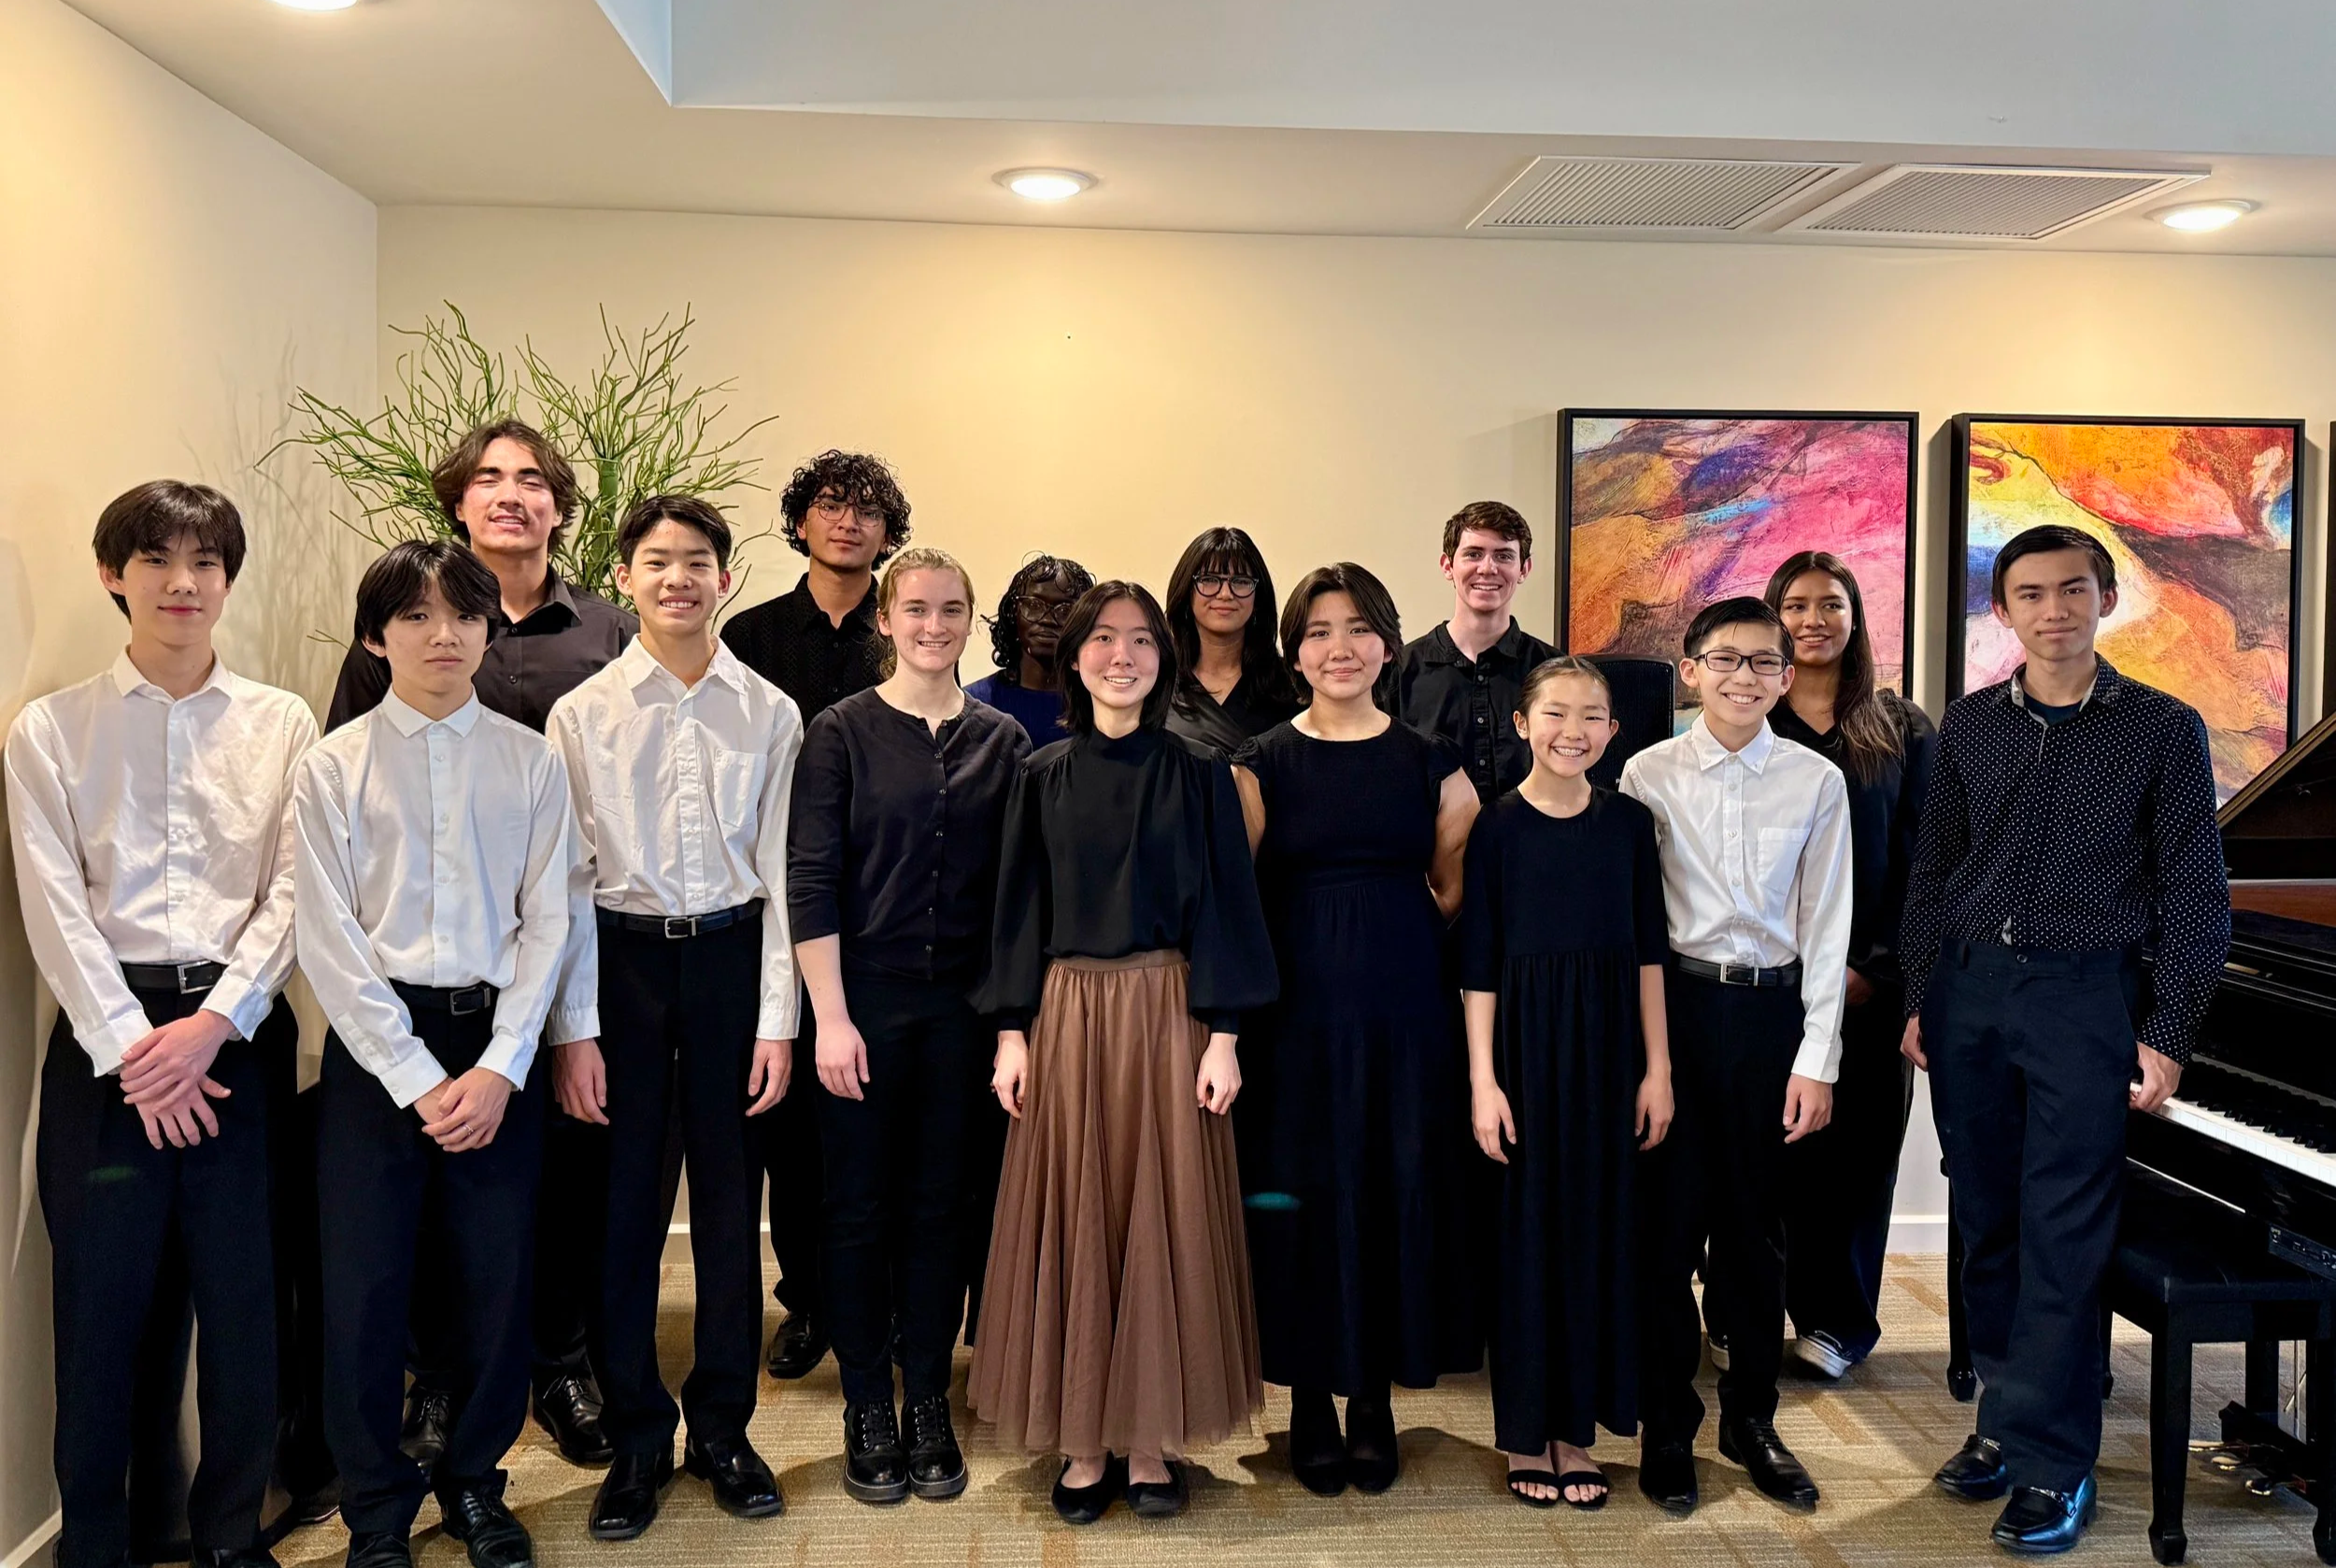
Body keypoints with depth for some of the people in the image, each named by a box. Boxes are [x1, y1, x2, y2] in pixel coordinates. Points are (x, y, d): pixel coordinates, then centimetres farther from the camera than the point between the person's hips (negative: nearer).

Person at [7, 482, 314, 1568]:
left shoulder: (281, 724, 6)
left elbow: (293, 893, 0)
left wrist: (214, 1020, -11)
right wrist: (130, 1046, -10)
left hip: (240, 1030, 1)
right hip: (105, 1032, 0)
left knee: (242, 1286, 6)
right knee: (100, 1289, 5)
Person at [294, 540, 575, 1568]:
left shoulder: (531, 761, 3)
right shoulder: (333, 767, 1)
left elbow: (546, 923, 1)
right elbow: (328, 942, -4)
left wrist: (500, 1067, -8)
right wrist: (418, 1080, -9)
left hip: (498, 1043, 1)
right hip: (374, 1042, -1)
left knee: (497, 1278, 6)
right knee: (364, 1282, 2)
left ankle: (474, 1483, 28)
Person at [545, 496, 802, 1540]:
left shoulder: (769, 714, 1)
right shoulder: (582, 715, 0)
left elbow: (779, 874, 1)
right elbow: (568, 879, -1)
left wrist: (776, 1019, -3)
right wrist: (572, 1030, -5)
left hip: (733, 956, 1)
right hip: (622, 959, 0)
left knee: (729, 1204, 9)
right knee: (623, 1206, 6)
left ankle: (721, 1428, 25)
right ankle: (636, 1440, 22)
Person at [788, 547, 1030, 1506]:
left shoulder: (1000, 741, 5)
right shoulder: (841, 733, -3)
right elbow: (810, 880, -7)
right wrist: (831, 1016, -12)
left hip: (964, 1003, 2)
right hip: (866, 999, -2)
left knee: (943, 1206, 10)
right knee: (860, 1205, 7)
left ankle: (929, 1401, 23)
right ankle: (867, 1409, 20)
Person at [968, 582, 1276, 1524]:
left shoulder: (1197, 776, 1)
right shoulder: (1042, 776, 5)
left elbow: (1223, 906, 0)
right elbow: (1020, 910, 6)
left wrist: (1222, 1035, -7)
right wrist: (1012, 1033, 0)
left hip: (1168, 1014, -1)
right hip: (1067, 1015, 1)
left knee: (1163, 1218, 3)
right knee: (1073, 1221, 5)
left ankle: (1152, 1439, 15)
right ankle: (1083, 1440, 16)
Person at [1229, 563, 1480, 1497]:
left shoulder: (1430, 762, 6)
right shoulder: (1264, 764, 1)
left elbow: (1458, 891, 11)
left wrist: (1390, 931, -1)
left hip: (1406, 1009, 2)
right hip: (1299, 1008, -1)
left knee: (1397, 1191, 6)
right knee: (1306, 1195, 4)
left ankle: (1376, 1399, 21)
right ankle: (1311, 1403, 19)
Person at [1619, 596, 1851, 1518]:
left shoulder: (1817, 782, 1)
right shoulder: (1648, 775, -2)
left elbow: (1825, 925, 2)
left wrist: (1817, 1058, -1)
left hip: (1772, 1009, 2)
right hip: (1676, 1003, -1)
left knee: (1756, 1227, 12)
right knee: (1669, 1222, 5)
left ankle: (1750, 1417, 30)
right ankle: (1667, 1428, 21)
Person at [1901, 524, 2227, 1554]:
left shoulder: (2162, 728, 0)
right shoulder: (1969, 725, 9)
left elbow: (2195, 893, -1)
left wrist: (2168, 1035, -7)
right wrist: (1921, 999, 7)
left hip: (2087, 992, -3)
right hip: (1969, 990, 4)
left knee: (2062, 1236, -4)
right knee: (1988, 1224, 10)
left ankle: (2051, 1462, 5)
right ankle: (2004, 1419, 23)